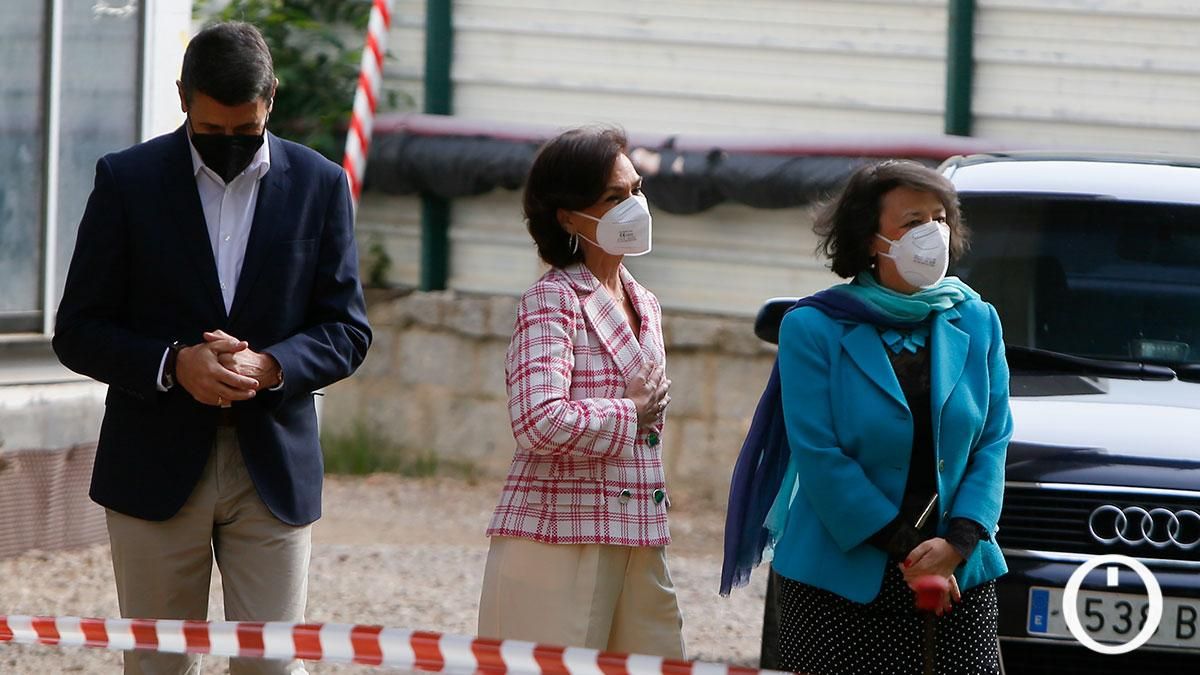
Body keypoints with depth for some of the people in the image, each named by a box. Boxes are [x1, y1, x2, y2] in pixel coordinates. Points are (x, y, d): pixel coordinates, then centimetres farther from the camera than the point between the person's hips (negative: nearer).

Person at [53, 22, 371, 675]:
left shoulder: (320, 185, 4)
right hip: (158, 467, -1)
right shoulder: (128, 180, 0)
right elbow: (78, 332, 0)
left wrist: (269, 367, -15)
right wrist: (173, 364, -18)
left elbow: (347, 330, 6)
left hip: (275, 469, 1)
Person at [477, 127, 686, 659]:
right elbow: (540, 423, -24)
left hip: (639, 544, 8)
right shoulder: (553, 299, -10)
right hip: (562, 540, -8)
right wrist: (631, 414, -12)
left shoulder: (644, 305, 16)